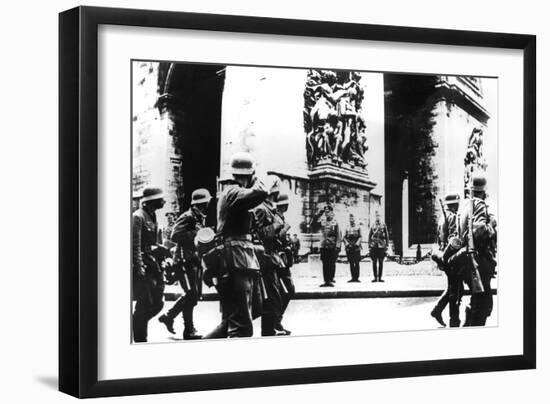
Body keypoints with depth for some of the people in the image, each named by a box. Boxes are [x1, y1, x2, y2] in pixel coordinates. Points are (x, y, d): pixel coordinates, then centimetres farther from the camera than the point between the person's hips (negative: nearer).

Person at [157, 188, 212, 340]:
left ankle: (168, 316, 23)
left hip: (196, 260, 10)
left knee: (195, 294, 9)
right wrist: (195, 233, -24)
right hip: (185, 260, -10)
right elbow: (174, 236, -22)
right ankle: (189, 330, -7)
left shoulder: (201, 217, 17)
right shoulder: (188, 217, -12)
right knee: (191, 293, -12)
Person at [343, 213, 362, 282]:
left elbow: (360, 237, 0)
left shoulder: (358, 228, 6)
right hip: (349, 247, 3)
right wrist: (346, 243, -7)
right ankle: (353, 277, 7)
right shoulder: (347, 228, 14)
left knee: (356, 262, -6)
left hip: (356, 247, -3)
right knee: (351, 263, 3)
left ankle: (356, 277, -5)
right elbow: (344, 237, 11)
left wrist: (357, 243, -15)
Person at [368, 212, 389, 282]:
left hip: (381, 247, -1)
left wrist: (386, 246, -1)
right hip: (374, 247, 1)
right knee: (374, 262, 2)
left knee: (381, 262, 1)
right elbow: (370, 237, 9)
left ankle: (380, 277, 5)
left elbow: (387, 237, 6)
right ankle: (375, 277, 5)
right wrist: (369, 247, 3)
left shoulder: (384, 226, 5)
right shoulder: (372, 227, 7)